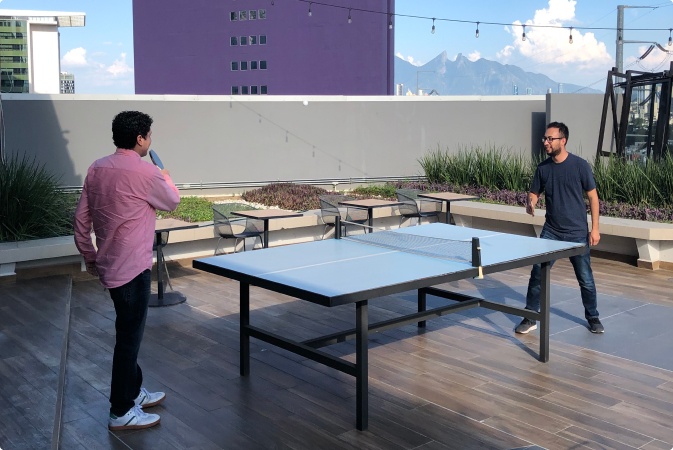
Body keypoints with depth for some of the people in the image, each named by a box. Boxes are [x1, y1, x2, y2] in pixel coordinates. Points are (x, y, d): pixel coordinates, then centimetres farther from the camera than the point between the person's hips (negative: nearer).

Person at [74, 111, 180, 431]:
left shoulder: (96, 169, 6)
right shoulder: (144, 171, -16)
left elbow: (81, 218, 9)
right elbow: (172, 203, 2)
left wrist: (89, 255, 20)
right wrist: (167, 179, 22)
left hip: (109, 263, 8)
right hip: (132, 266, -8)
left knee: (128, 332, 20)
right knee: (129, 336, 0)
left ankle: (133, 391, 35)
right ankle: (121, 413, 9)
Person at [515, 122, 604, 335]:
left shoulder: (580, 165, -9)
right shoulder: (543, 168, 1)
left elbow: (592, 196, -4)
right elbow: (534, 193, 10)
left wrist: (595, 228, -6)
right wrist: (530, 203, -15)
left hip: (577, 233, -3)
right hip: (551, 232, 3)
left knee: (585, 279, 8)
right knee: (537, 273, -4)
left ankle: (593, 317, 29)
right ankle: (530, 318, 7)